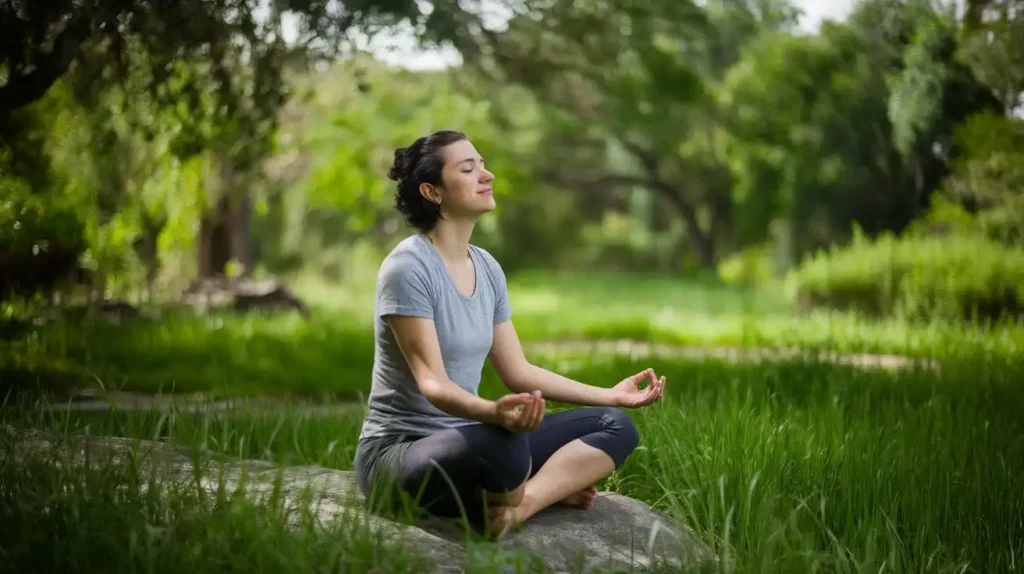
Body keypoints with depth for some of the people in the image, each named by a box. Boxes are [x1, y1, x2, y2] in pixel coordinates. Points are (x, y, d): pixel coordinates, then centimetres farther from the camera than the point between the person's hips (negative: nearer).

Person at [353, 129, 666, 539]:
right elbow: (431, 382, -24)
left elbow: (518, 372, 15)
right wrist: (492, 412, -44)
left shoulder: (487, 269, 8)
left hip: (464, 441, 8)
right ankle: (553, 488, -8)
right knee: (499, 442, -40)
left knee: (614, 426, -1)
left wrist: (611, 395, 13)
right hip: (398, 453, -8)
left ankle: (519, 507, -22)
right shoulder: (408, 267, -15)